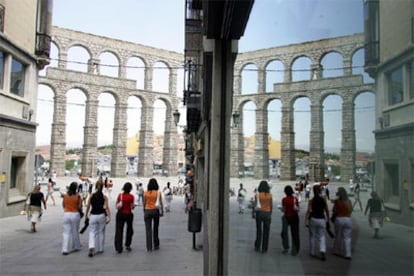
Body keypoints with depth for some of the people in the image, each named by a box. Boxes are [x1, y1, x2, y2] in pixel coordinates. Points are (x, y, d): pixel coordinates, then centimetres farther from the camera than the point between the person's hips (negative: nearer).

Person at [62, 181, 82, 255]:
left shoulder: (65, 195, 1)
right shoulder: (78, 196, -9)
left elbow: (63, 205, 10)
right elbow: (79, 207, -9)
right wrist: (81, 200, 8)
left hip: (66, 214, 2)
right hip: (75, 214, -2)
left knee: (66, 232, 5)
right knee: (75, 231, 13)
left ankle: (65, 249, -2)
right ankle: (76, 247, 27)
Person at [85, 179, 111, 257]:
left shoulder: (91, 196, -1)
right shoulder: (104, 197, -5)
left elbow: (88, 207, 4)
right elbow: (107, 208, -11)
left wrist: (86, 215, 17)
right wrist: (109, 217, -12)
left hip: (93, 216, 0)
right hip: (101, 215, 0)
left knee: (92, 233, 5)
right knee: (101, 232, 14)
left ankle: (91, 248, -16)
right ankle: (100, 249, 22)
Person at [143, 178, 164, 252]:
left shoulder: (145, 193, -1)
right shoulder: (158, 193, -5)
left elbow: (144, 203, 5)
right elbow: (161, 203, -4)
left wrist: (144, 212, 14)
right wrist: (161, 211, 5)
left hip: (147, 211, 0)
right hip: (155, 211, 0)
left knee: (148, 230, 2)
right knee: (155, 229, 15)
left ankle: (149, 247, 0)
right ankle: (156, 245, 22)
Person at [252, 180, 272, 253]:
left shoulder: (257, 194, -8)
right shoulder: (270, 195, -2)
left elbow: (255, 205, -10)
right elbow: (271, 206, 2)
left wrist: (253, 213, -1)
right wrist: (270, 214, 12)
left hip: (259, 212, -1)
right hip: (267, 213, 1)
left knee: (259, 230, 11)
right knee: (266, 232, 8)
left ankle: (257, 247, 13)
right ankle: (264, 248, 10)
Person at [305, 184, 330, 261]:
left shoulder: (311, 200, -8)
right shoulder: (323, 199, -2)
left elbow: (309, 211, -14)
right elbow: (326, 210, 4)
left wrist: (306, 221, -11)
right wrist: (328, 219, 16)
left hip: (313, 219, -1)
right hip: (321, 219, 1)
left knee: (312, 236, 13)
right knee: (322, 236, 9)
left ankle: (313, 252, 21)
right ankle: (323, 251, -12)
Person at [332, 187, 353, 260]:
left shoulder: (337, 201, -9)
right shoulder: (349, 201, 3)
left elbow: (334, 211, -6)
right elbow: (350, 210, 9)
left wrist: (333, 218, 11)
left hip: (339, 219, -3)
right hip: (348, 219, 3)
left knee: (338, 236, 12)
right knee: (347, 238, 6)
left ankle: (337, 251, 23)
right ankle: (348, 254, 2)